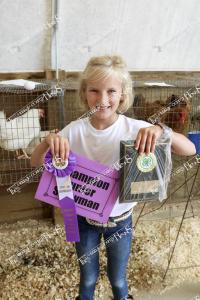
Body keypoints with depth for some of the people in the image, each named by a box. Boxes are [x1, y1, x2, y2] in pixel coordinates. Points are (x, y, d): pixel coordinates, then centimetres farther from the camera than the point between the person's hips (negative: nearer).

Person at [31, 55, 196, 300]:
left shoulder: (135, 128, -19)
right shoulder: (75, 130, -16)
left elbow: (190, 150, -22)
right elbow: (35, 163, -11)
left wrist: (160, 131, -42)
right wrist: (49, 141, -32)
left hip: (119, 219, 0)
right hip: (84, 217, 1)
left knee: (118, 278, 23)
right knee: (87, 278, 23)